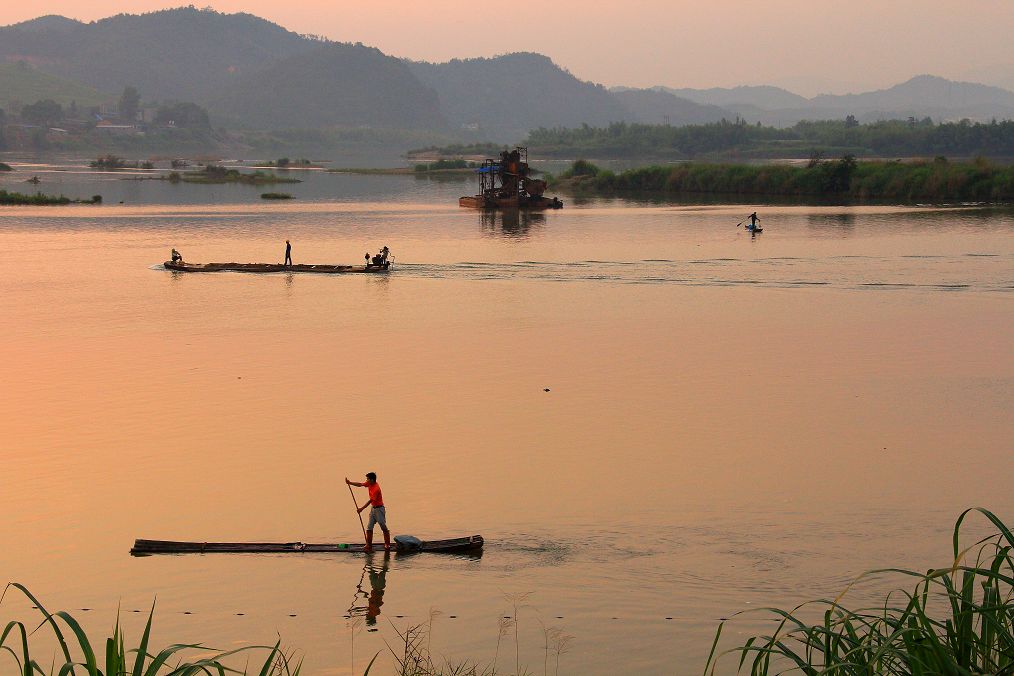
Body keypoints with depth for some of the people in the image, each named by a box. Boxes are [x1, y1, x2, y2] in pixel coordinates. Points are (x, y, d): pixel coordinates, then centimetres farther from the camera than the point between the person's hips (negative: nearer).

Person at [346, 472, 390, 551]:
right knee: (369, 528, 5)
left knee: (384, 527, -1)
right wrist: (350, 483, 4)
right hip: (373, 508, 9)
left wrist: (362, 509, -23)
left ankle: (387, 545, 6)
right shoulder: (369, 484, 1)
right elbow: (360, 484, 13)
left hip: (379, 509, -9)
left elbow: (370, 501, -24)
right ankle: (369, 545, 6)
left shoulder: (376, 489, -25)